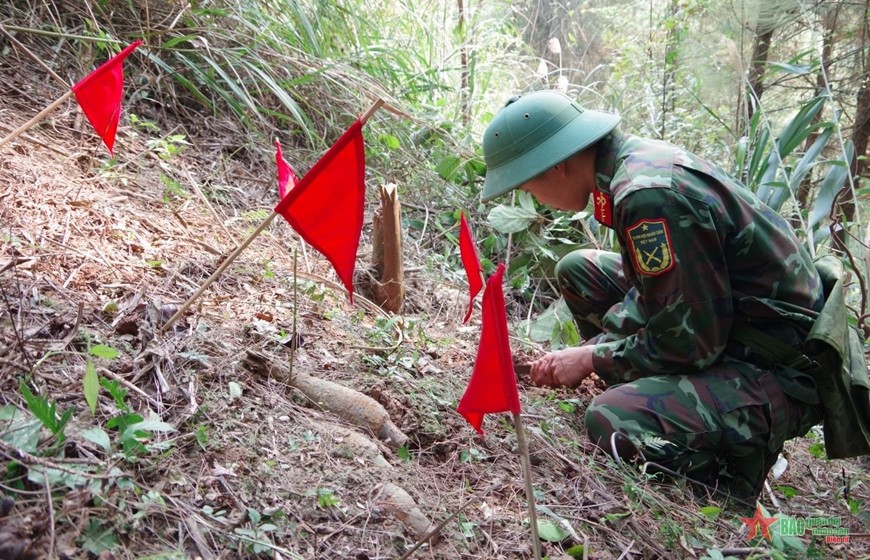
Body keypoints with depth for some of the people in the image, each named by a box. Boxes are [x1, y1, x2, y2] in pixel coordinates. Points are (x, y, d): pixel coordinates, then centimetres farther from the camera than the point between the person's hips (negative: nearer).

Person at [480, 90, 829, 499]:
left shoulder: (649, 195, -28)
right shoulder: (639, 158, 1)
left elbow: (691, 341, -25)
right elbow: (655, 291, 12)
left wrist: (590, 359, -12)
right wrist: (595, 345, 2)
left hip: (779, 373, -9)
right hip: (721, 320, 10)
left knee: (612, 422, -31)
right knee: (578, 270, 12)